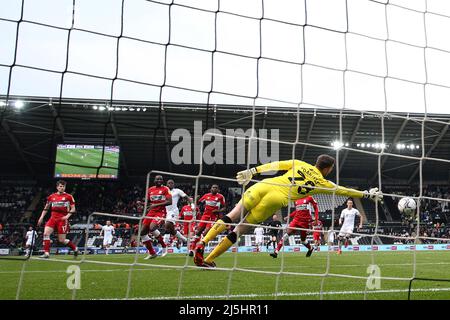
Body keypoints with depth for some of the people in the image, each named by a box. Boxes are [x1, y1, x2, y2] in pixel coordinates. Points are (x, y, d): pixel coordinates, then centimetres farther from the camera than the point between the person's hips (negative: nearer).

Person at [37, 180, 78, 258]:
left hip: (62, 219, -4)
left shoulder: (68, 197, 1)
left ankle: (75, 249, 20)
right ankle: (46, 253, -11)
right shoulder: (51, 196, 9)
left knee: (62, 240, -4)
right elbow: (46, 208, 19)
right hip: (53, 218, 4)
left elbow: (73, 209, 2)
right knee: (46, 233, -17)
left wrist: (67, 216, -13)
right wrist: (41, 217, 11)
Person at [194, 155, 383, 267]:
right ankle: (208, 260, 4)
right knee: (240, 229, 4)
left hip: (264, 185, 3)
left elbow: (274, 165, 13)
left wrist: (252, 171, 11)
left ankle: (202, 244, -6)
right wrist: (367, 194, 38)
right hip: (276, 199, -3)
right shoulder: (321, 183, 16)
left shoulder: (299, 164, 22)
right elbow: (343, 191, 26)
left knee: (232, 216, 7)